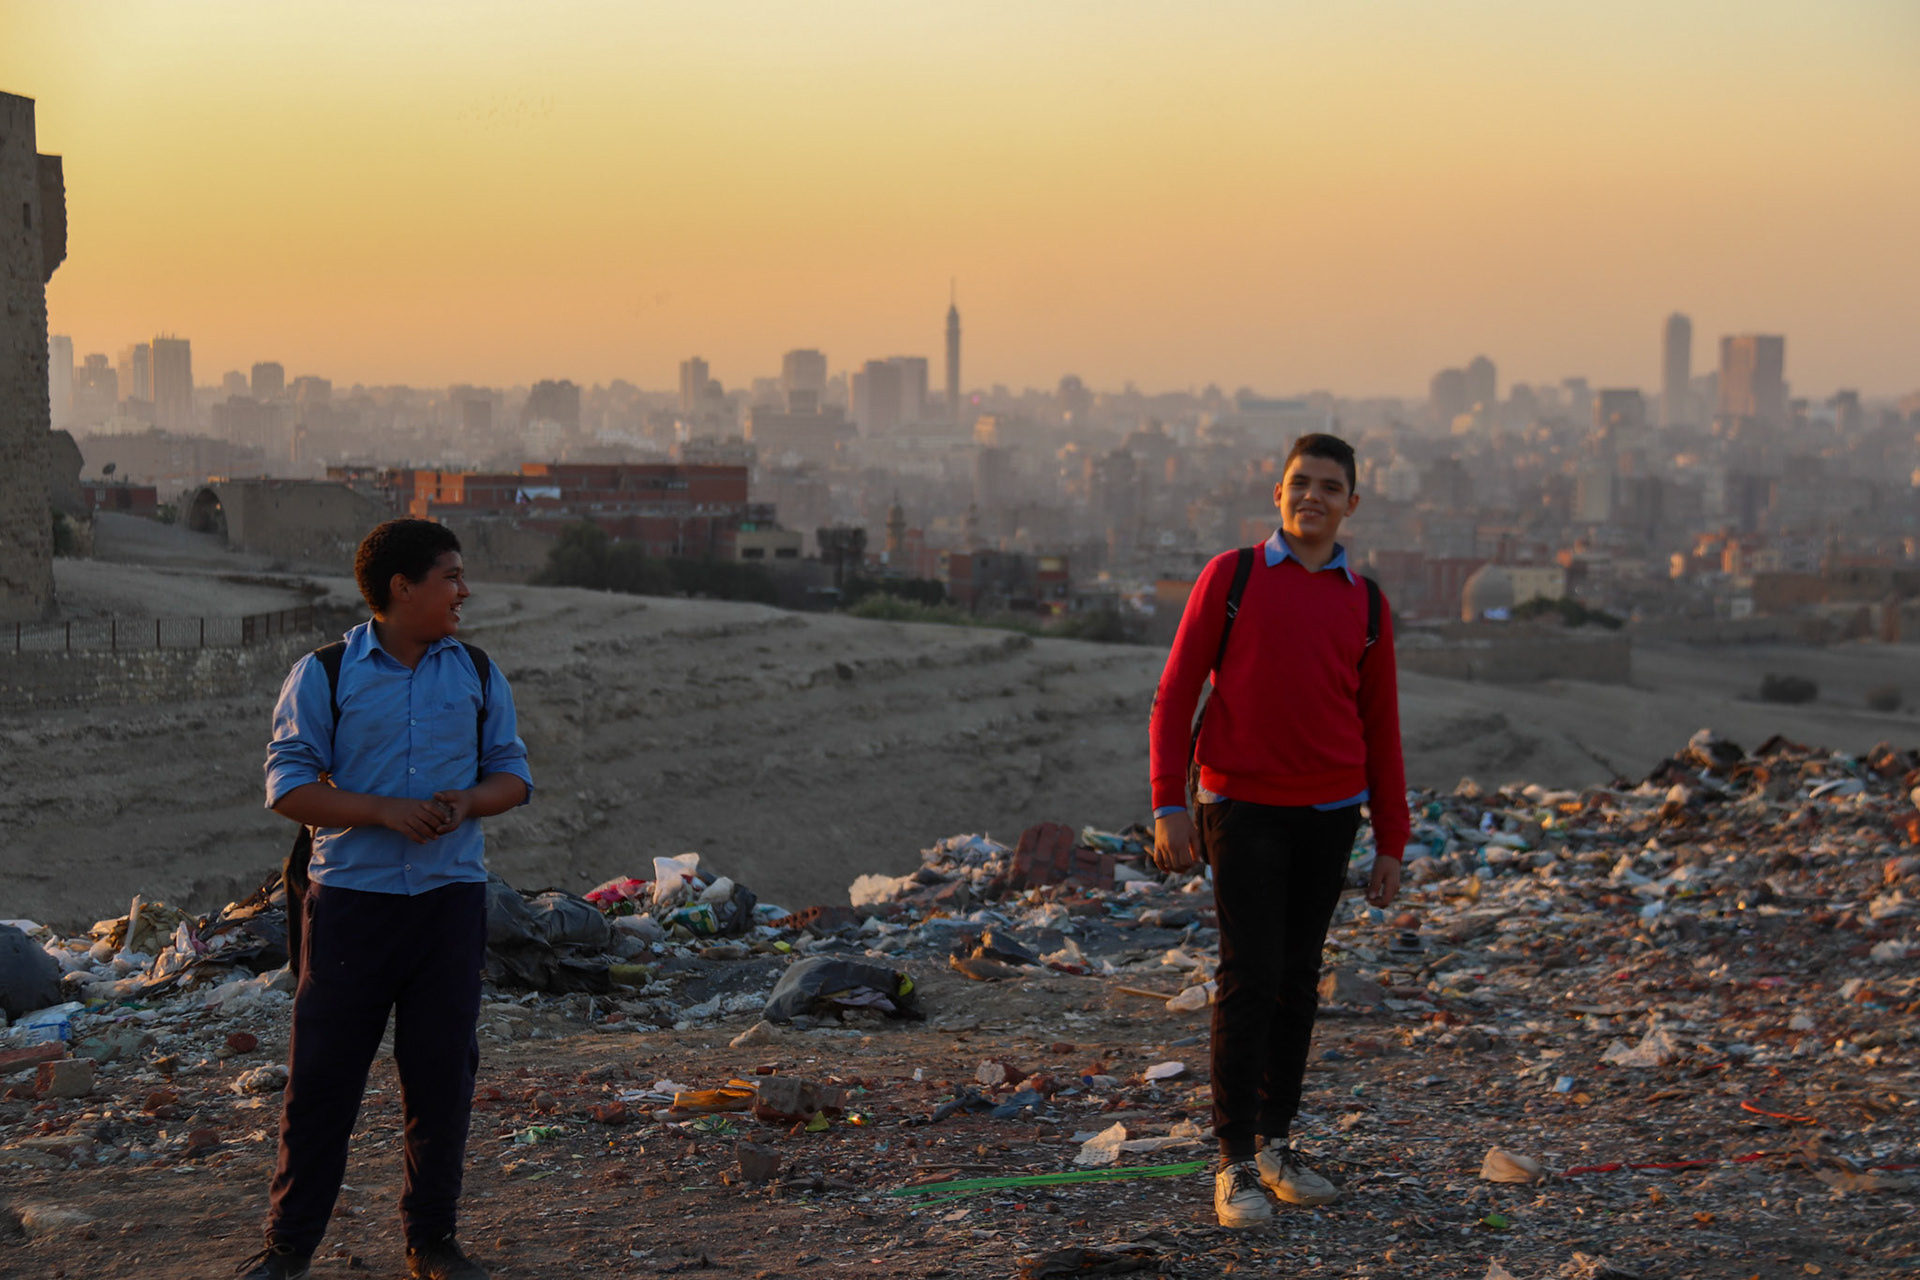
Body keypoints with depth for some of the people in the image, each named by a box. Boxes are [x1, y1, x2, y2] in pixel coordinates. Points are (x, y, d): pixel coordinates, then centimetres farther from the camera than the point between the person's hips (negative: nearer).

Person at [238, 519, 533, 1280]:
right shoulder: (325, 674, -2)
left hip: (450, 897, 3)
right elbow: (287, 784, -6)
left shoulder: (477, 675, 9)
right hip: (351, 896, -3)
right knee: (322, 1070, -1)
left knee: (442, 1071, 6)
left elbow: (512, 773, 12)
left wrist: (468, 802, -11)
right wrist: (383, 810, -18)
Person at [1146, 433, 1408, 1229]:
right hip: (1243, 807, -3)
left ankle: (1275, 1143, 20)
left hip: (1329, 813, 3)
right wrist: (1168, 806, -10)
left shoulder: (1365, 605, 8)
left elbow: (1380, 730, 11)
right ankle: (1236, 1164, -3)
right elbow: (1176, 694, -2)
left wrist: (1392, 844, 9)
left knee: (1298, 982, 9)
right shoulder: (1230, 578, 0)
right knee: (1249, 977, -8)